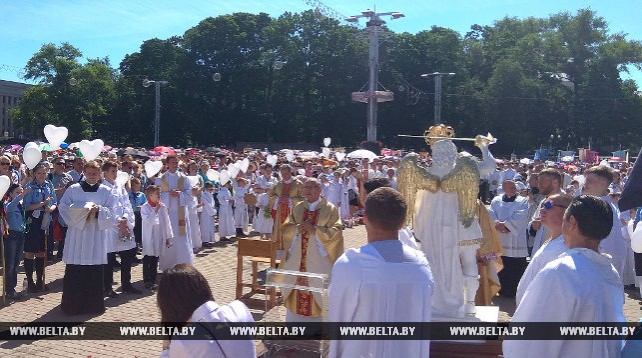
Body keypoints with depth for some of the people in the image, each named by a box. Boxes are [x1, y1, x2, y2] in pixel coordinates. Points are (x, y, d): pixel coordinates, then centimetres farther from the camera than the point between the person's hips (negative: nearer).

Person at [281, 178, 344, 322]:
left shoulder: (330, 209, -3)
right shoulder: (297, 208, 10)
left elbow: (335, 232, -10)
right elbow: (286, 228, 6)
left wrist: (315, 230, -20)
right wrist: (298, 228, -14)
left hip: (319, 260, -4)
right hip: (297, 259, 4)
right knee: (297, 283, 8)